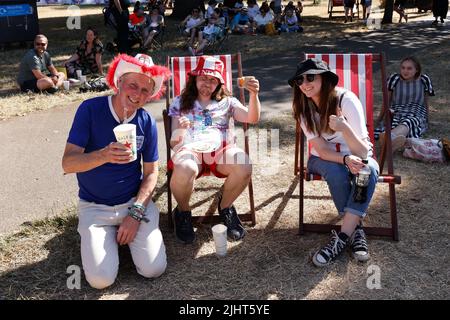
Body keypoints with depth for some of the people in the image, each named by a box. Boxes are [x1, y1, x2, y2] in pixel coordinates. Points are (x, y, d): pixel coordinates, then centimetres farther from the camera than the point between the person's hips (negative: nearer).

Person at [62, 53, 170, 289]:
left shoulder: (146, 122, -5)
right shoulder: (90, 109, -13)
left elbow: (151, 172, 0)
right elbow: (68, 163, -19)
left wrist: (135, 212, -12)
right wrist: (104, 155, -39)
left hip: (135, 201, 2)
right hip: (94, 206, -1)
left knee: (153, 269, -13)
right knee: (101, 279, -15)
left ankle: (132, 226, 16)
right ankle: (108, 235, 16)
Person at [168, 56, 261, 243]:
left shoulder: (227, 102, 23)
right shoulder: (180, 102, 20)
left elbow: (252, 118, 6)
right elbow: (174, 142, 12)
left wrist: (254, 95, -12)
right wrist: (180, 130, -13)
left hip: (222, 149, 2)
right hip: (191, 149, -1)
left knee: (244, 166, -33)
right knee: (185, 169, -39)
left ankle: (225, 207, 0)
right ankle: (183, 212, -5)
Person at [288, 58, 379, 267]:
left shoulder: (346, 100, -23)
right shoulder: (303, 108, -12)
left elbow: (362, 152, -27)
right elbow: (322, 150, -15)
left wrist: (344, 128, -45)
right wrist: (346, 160, -35)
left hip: (356, 156, -1)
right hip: (324, 159, 1)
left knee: (369, 169, -35)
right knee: (337, 172, -34)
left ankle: (342, 237, -32)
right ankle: (355, 228, -17)